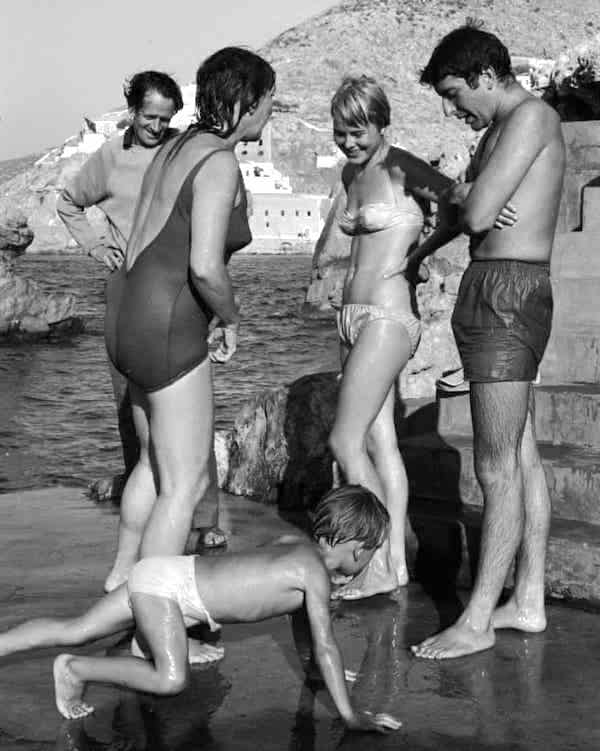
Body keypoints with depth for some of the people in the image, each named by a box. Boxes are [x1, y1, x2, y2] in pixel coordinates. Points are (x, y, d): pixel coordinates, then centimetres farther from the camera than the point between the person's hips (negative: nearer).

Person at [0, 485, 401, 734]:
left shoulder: (296, 544, 8)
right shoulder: (314, 571, -18)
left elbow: (300, 606, 25)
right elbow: (325, 645, -21)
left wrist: (331, 667, 31)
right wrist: (350, 714, -17)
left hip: (164, 575, 9)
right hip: (163, 584, -9)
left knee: (73, 631, 13)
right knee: (171, 678, -24)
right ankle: (75, 670, -11)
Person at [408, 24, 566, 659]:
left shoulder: (530, 117, -11)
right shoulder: (498, 130, 19)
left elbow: (476, 214, -17)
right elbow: (462, 206, 32)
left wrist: (462, 198, 0)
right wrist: (422, 252, 40)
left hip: (507, 292, -10)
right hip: (497, 296, 10)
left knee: (497, 468, -7)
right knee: (521, 457, 12)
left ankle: (477, 622, -2)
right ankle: (528, 602, 19)